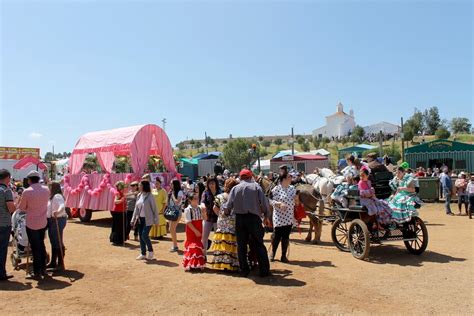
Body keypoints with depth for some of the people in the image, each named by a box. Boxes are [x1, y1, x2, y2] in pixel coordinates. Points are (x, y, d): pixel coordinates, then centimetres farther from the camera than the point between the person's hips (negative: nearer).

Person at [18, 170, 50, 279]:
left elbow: (21, 207, -5)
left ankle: (37, 272, 10)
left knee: (35, 247, 3)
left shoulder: (27, 192, -16)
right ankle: (43, 269, 26)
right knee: (41, 245, 18)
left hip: (32, 223, -4)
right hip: (43, 222, 5)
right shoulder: (46, 189, -3)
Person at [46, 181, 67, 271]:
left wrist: (58, 212, -51)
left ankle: (61, 264, 1)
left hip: (57, 220, -10)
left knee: (58, 242, -6)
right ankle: (53, 262, 28)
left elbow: (62, 206, -33)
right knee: (53, 242, 17)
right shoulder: (51, 197, 17)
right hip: (51, 221, 10)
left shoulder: (57, 196, -16)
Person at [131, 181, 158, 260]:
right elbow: (136, 208, 13)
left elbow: (154, 208, -9)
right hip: (140, 219, 7)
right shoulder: (139, 195, 7)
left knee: (144, 235, -13)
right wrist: (133, 219, 10)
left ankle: (150, 251, 10)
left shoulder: (150, 196, -12)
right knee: (141, 236, 8)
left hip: (148, 219, -7)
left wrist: (156, 220, -9)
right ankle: (143, 254, 20)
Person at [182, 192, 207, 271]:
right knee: (191, 245, -1)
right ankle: (189, 264, 10)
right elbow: (188, 222, -16)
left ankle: (198, 264, 24)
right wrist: (195, 231, -18)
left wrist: (204, 212, -14)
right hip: (191, 231, -5)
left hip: (199, 231, 5)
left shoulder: (200, 208, 1)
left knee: (199, 245, 12)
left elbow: (204, 218, 5)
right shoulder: (188, 209, -14)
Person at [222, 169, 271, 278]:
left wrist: (226, 211, 19)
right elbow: (264, 202, -6)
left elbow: (229, 205, -1)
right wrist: (266, 214, 8)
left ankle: (244, 270, 16)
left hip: (239, 219, 2)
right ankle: (264, 270, 8)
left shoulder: (235, 188, 4)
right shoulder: (255, 186, 0)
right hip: (254, 218, -1)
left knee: (241, 245, 11)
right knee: (259, 245, 7)